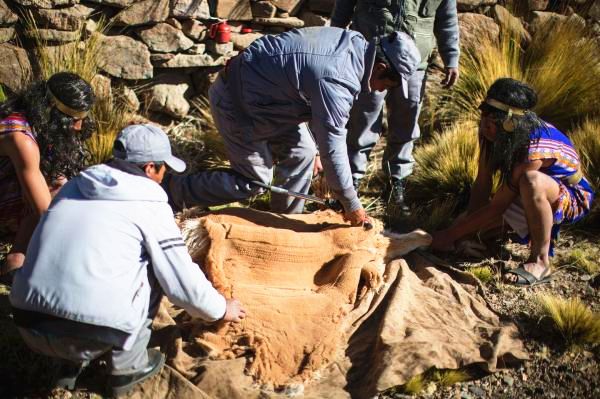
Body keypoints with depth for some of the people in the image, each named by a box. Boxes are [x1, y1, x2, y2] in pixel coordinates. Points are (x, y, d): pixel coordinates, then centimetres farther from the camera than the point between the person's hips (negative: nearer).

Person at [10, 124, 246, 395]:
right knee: (151, 270, 15)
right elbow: (184, 283, 2)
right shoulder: (150, 206, -1)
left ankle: (73, 362, 23)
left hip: (29, 327, 6)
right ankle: (128, 367, 18)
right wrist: (221, 309, 22)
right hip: (92, 335, -6)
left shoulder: (75, 186, 16)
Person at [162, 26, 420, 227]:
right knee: (254, 181, -1)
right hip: (235, 100, -9)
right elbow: (333, 149, -26)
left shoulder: (354, 42, -4)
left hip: (256, 87, 9)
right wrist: (351, 205, -14)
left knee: (301, 152, 8)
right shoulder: (337, 81, -32)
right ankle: (171, 191, 10)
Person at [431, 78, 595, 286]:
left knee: (531, 181, -41)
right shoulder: (492, 133, -16)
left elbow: (497, 206, -32)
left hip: (572, 199, -8)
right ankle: (546, 226, 16)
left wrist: (453, 234, -27)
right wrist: (468, 222, -23)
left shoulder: (534, 147, -36)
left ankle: (540, 261, -25)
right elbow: (481, 186, -12)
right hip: (529, 199, 8)